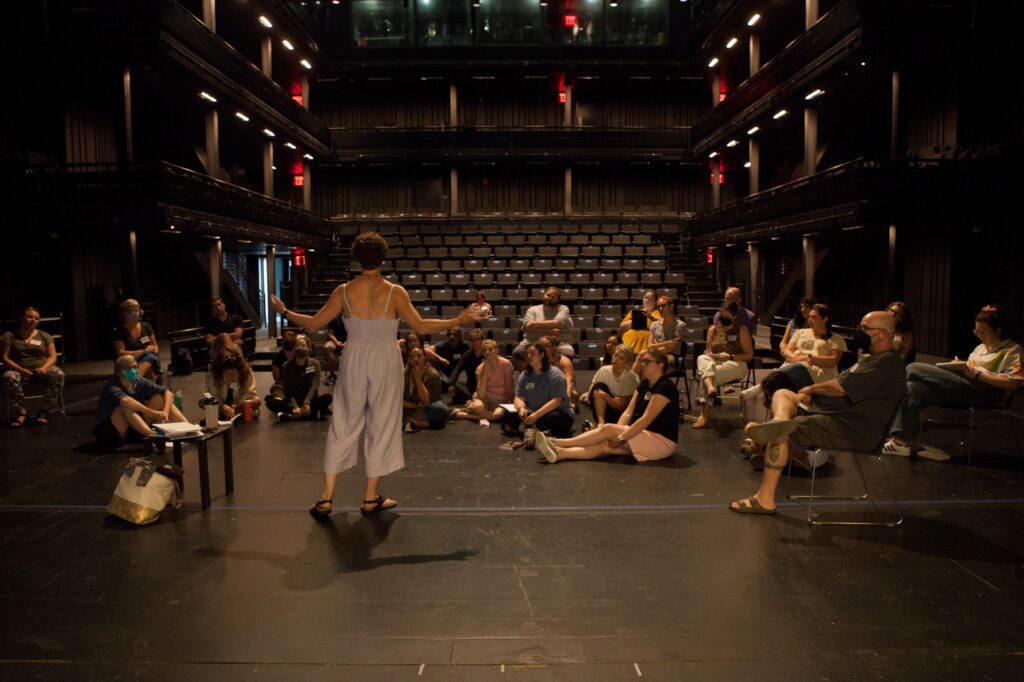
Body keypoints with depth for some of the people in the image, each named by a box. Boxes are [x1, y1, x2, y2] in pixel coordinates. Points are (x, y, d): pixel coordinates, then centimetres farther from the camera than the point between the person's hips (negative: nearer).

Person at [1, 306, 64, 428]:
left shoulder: (44, 336, 15)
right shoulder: (9, 336, 9)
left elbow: (52, 356, 7)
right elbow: (5, 358, 0)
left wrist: (44, 368, -16)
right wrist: (22, 370, -17)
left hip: (42, 370, 2)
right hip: (19, 371, -1)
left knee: (58, 374, -32)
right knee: (9, 377, -37)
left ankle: (44, 410, -22)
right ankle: (21, 411, -22)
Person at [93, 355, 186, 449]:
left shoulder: (140, 383, -4)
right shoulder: (111, 387, -21)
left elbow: (168, 393, -7)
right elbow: (125, 401, -43)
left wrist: (165, 412, -25)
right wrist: (153, 413, -43)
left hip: (135, 428, 6)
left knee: (159, 398, -8)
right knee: (126, 407, -33)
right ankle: (152, 435, -52)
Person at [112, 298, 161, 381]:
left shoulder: (146, 327, 15)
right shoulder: (119, 331, 3)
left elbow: (155, 347, 17)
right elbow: (120, 353, -5)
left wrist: (151, 349, -8)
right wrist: (142, 351, -13)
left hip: (150, 359, 4)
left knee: (150, 355, -35)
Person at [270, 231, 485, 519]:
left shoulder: (344, 292, -4)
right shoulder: (395, 292, -9)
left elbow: (315, 323, 0)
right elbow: (421, 326, -10)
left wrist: (285, 312, 16)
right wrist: (459, 320, -1)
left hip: (354, 364, 2)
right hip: (386, 364, -2)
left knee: (343, 427, 11)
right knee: (381, 427, 10)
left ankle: (326, 498, 13)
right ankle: (371, 497, 18)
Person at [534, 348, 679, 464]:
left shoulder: (665, 386, -16)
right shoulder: (644, 384, 12)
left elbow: (646, 419, -23)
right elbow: (628, 412, 5)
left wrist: (621, 439, -25)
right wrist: (617, 433, -11)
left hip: (661, 441, -8)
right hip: (643, 436, 8)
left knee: (607, 429, -20)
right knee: (604, 445, -16)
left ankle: (557, 442, -22)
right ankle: (558, 453, -34)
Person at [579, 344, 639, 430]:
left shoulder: (631, 378, -14)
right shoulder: (604, 370, -5)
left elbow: (622, 407, -16)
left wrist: (606, 396, -30)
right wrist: (587, 395, -27)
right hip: (602, 408, 4)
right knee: (600, 386, -25)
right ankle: (601, 423, -37)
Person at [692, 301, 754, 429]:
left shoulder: (741, 330, 5)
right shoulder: (713, 329, 16)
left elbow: (749, 355, 2)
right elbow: (708, 350, 23)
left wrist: (730, 357, -13)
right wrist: (709, 353, -2)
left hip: (735, 364, -4)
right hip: (714, 362, 4)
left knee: (711, 372, -35)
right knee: (702, 358, -32)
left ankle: (705, 414, -37)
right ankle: (710, 387, -61)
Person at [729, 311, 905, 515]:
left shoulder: (886, 362, -15)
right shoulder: (875, 359, 21)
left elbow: (841, 387, -21)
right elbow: (842, 387, 19)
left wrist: (811, 389, -3)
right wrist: (812, 394, 2)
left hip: (855, 430, -11)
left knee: (781, 434, -22)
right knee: (782, 394, 9)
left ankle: (764, 500, -19)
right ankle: (780, 421, -28)